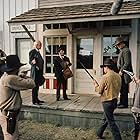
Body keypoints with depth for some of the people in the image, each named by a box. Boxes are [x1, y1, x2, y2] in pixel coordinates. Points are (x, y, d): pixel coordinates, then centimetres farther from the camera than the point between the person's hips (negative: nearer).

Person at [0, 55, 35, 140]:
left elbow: (19, 85, 13)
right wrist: (25, 76, -7)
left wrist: (21, 77, 0)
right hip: (9, 115, -10)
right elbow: (31, 84, -25)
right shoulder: (11, 78, -26)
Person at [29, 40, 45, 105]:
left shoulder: (38, 52, 18)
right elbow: (30, 61, -14)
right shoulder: (32, 51, -8)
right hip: (35, 71, -9)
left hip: (39, 71, 9)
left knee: (37, 85, 14)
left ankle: (36, 99, 24)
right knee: (35, 86, -5)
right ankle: (34, 101, 3)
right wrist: (36, 66, -22)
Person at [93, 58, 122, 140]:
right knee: (105, 119, 22)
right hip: (115, 101, 8)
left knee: (111, 122, 1)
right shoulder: (118, 76, 4)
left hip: (107, 102, -8)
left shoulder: (105, 77, -17)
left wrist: (96, 84, 7)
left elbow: (99, 91, -12)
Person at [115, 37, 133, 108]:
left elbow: (127, 63, -20)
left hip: (124, 73, -10)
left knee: (124, 89, -3)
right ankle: (122, 102, 26)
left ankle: (124, 104, 6)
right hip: (121, 73, 10)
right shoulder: (122, 50, 17)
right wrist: (120, 71, 14)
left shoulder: (126, 50, -13)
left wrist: (121, 71, -17)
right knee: (122, 88, 16)